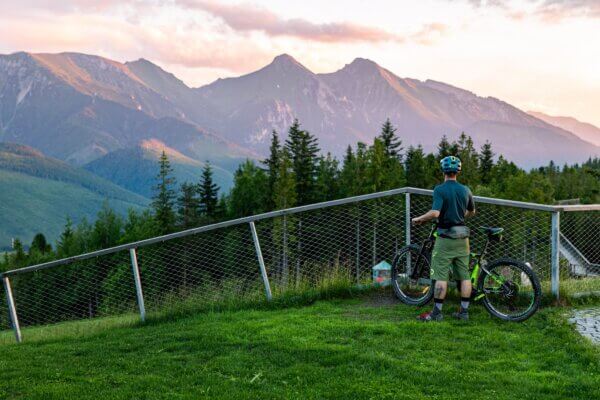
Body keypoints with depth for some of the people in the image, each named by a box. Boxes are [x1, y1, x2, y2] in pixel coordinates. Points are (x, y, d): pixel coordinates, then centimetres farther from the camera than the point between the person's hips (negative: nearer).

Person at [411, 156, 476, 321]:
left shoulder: (440, 190, -11)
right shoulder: (465, 190, 7)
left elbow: (435, 213, -24)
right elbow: (472, 212, 22)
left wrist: (419, 219, -8)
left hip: (445, 237, -5)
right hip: (462, 237, 5)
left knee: (441, 276, -3)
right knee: (464, 276, 8)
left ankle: (437, 312, -2)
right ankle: (464, 311, 11)